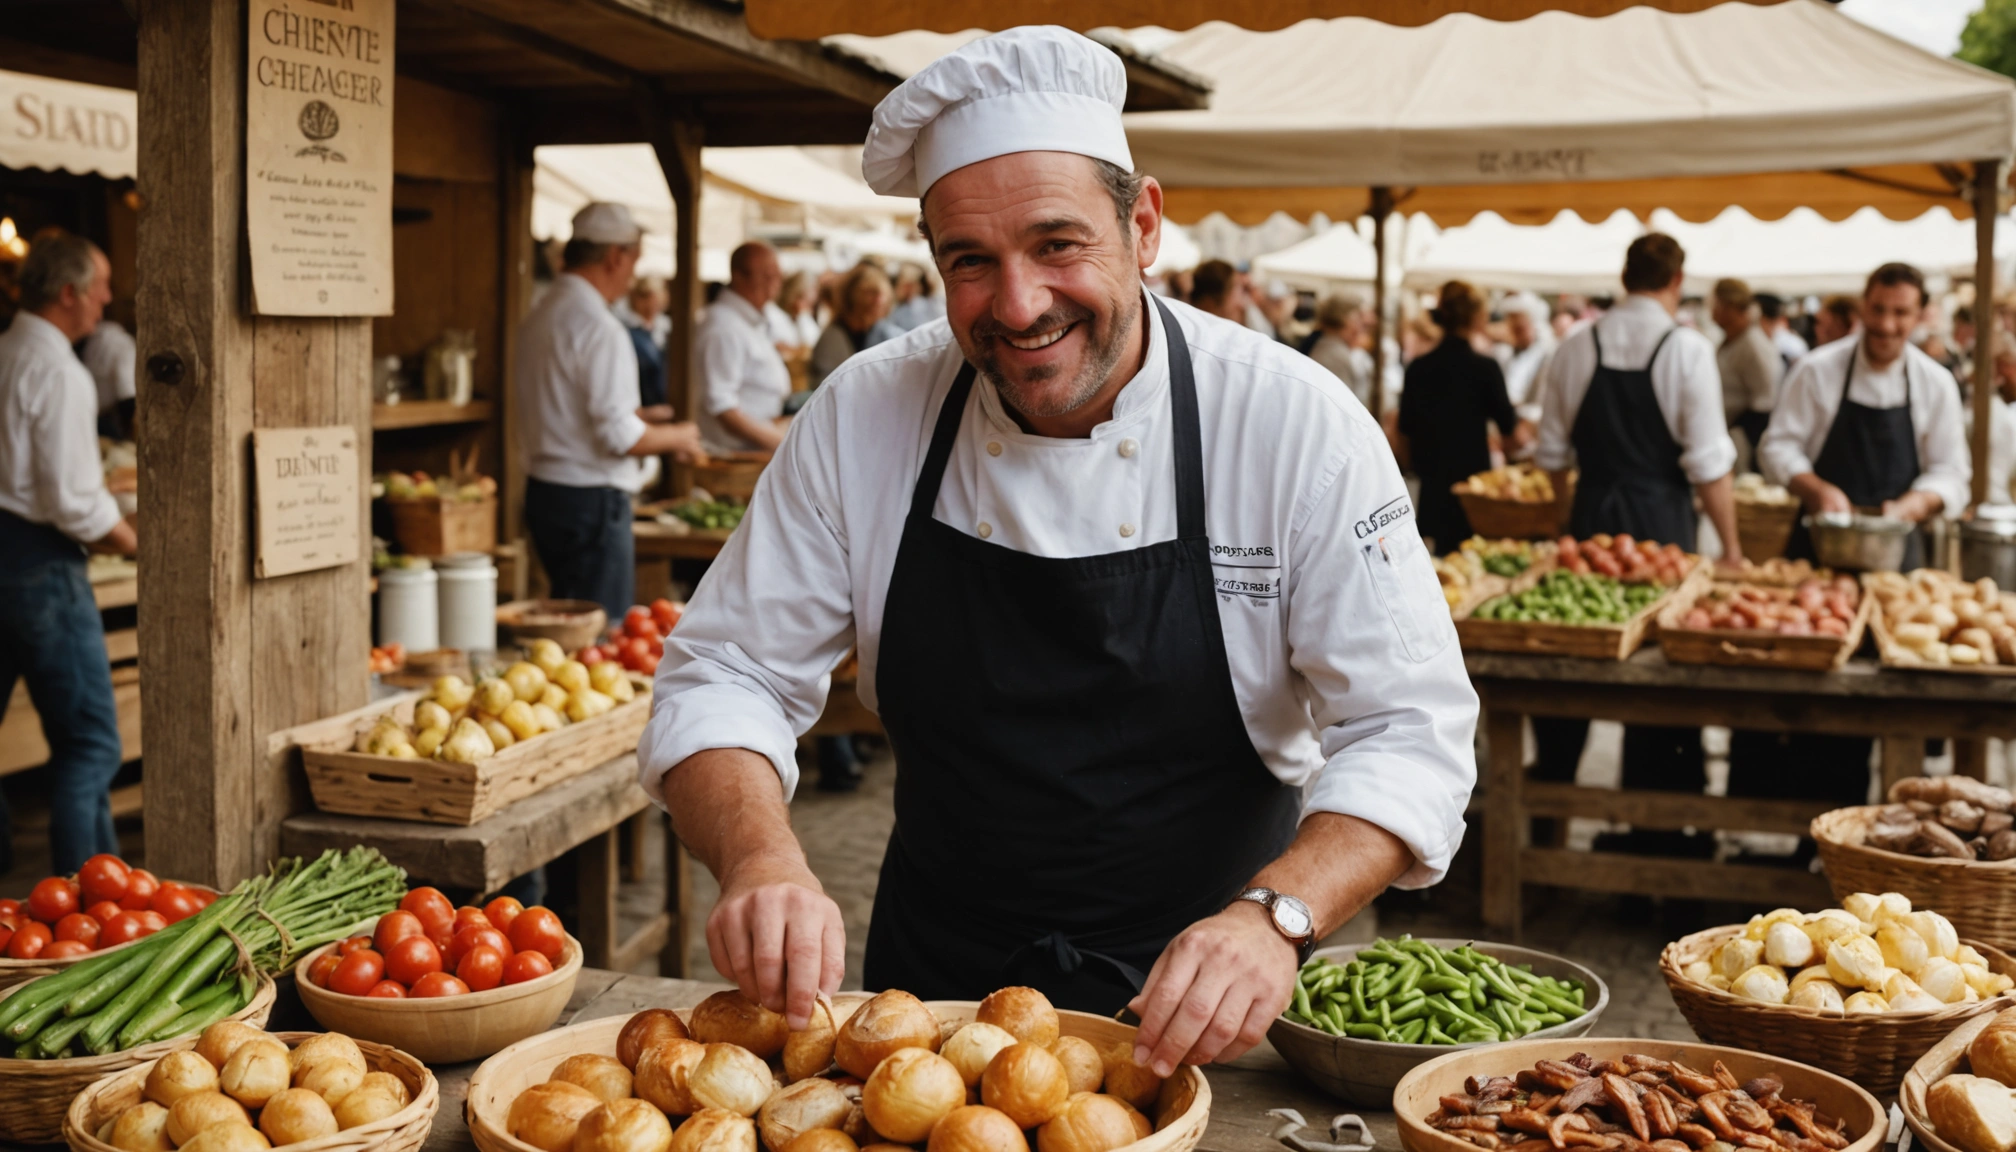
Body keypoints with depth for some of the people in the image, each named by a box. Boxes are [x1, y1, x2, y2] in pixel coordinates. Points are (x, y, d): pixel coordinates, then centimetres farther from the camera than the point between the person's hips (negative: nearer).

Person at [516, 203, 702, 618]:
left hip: (542, 488, 9)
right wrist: (676, 437, -4)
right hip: (591, 499, -9)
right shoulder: (598, 327, -18)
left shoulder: (538, 316, 10)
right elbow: (618, 436, -21)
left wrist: (639, 417, 19)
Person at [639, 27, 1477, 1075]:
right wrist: (759, 857, -23)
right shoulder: (862, 417, -5)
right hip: (936, 982, 2)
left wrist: (1277, 914, -29)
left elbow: (1409, 729, -12)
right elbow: (724, 676, -2)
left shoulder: (1297, 425, -12)